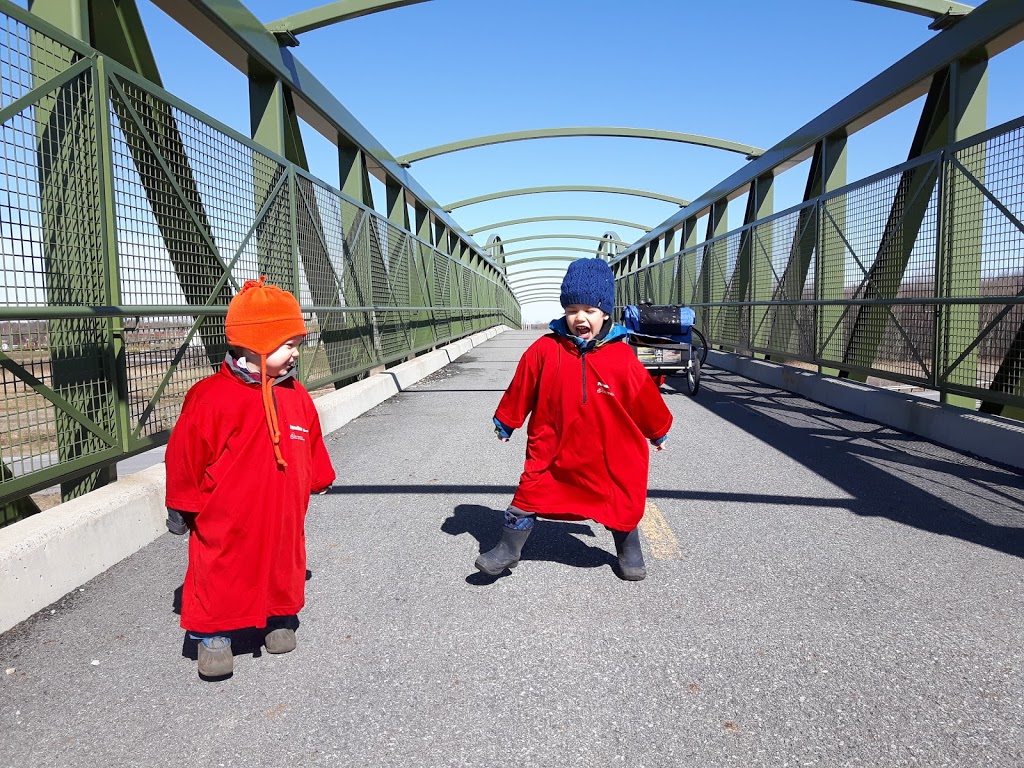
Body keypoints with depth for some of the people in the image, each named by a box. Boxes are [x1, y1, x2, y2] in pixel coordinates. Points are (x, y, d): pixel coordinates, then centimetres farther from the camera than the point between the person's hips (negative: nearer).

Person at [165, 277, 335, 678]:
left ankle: (280, 619, 38)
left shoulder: (296, 395, 1)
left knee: (283, 568, 17)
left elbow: (311, 445, 16)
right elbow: (186, 453, -9)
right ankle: (212, 635, 25)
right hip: (226, 524, -5)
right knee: (220, 578, 6)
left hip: (283, 517, 5)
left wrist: (319, 480, 24)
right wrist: (182, 505, -1)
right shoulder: (212, 397, -17)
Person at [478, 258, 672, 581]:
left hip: (610, 454, 0)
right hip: (551, 450, 0)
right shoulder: (545, 349, -11)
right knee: (528, 500, 6)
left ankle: (630, 554, 41)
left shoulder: (622, 357, -11)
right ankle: (507, 551, 27)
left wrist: (658, 432, 13)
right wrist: (505, 422, 11)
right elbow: (521, 388, 1)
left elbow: (645, 398, 2)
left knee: (623, 505, 16)